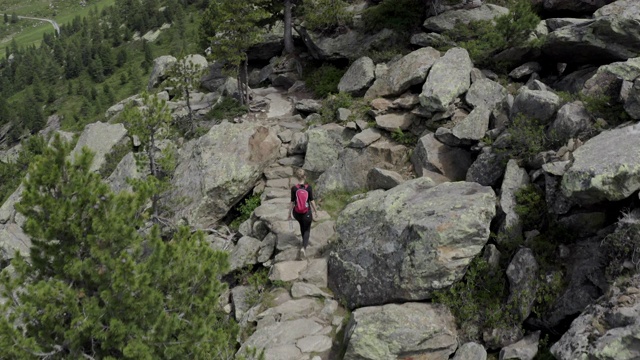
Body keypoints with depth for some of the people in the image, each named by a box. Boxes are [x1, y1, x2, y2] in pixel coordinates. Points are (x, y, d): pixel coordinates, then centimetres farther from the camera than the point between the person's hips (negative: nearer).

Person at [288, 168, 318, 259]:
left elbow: (292, 202, -9)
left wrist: (289, 213, 3)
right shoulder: (309, 188, -16)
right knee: (307, 230, 17)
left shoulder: (293, 188, -15)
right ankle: (303, 247, -5)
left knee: (302, 225, 32)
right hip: (307, 213, -2)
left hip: (297, 213, 2)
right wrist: (316, 211, 6)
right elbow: (312, 201, -10)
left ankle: (305, 242, 48)